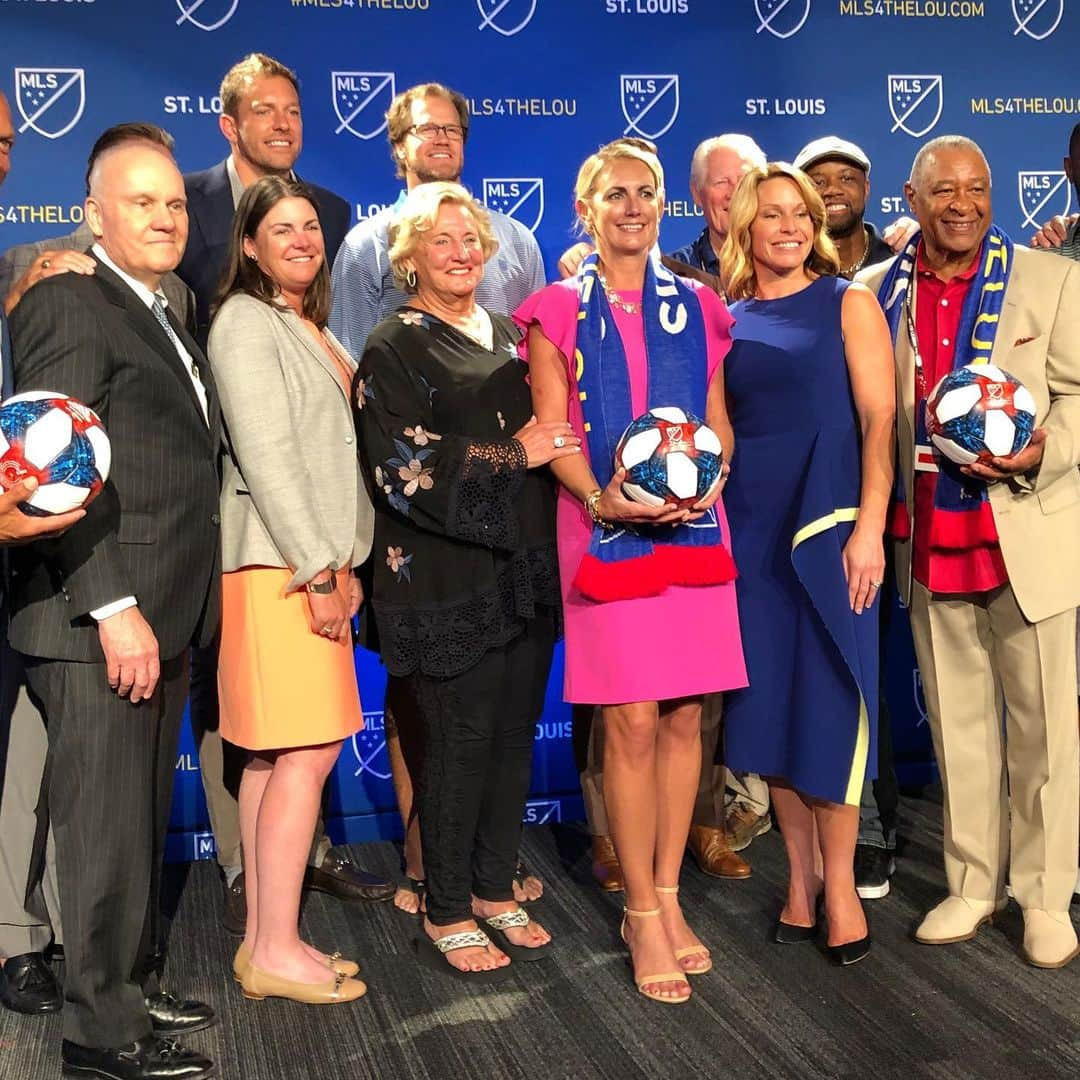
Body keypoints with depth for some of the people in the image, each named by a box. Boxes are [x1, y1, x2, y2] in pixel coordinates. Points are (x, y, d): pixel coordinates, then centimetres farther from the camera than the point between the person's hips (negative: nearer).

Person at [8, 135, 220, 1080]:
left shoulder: (164, 321, 19)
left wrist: (176, 615, 14)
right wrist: (114, 608, -21)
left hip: (162, 618, 9)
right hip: (99, 621, -9)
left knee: (143, 818, 16)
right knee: (107, 825, -1)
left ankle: (133, 985, 29)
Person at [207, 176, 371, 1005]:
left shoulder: (313, 329, 19)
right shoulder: (245, 323, -7)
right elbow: (266, 456, -15)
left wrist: (345, 562, 11)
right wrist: (319, 570, -16)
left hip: (316, 558, 9)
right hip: (280, 563, -9)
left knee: (276, 755, 9)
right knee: (309, 750, -9)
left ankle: (264, 941, 14)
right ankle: (276, 951, -1)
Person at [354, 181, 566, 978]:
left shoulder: (506, 334, 17)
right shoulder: (394, 347, -4)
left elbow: (543, 429, 26)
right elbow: (405, 468, -14)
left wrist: (562, 450, 6)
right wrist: (512, 455, -14)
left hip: (526, 566, 7)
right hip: (448, 576, -6)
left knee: (516, 731, 10)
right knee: (459, 739, -2)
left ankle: (494, 890, 25)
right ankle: (446, 915, 13)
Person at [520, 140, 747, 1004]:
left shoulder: (697, 307, 14)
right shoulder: (558, 311, 6)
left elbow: (722, 420, 13)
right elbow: (550, 431, 0)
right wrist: (599, 494, -17)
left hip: (694, 527, 3)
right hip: (606, 530, -3)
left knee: (685, 716, 5)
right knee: (631, 721, -4)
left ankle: (666, 898, 19)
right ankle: (645, 916, 9)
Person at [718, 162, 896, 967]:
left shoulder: (847, 303, 1)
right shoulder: (728, 321, 10)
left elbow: (879, 418, -6)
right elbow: (722, 430, 11)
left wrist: (870, 528, -15)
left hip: (828, 523, -3)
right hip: (749, 528, 4)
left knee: (829, 702, -1)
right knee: (770, 703, 7)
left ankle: (839, 880, 13)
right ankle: (800, 872, 21)